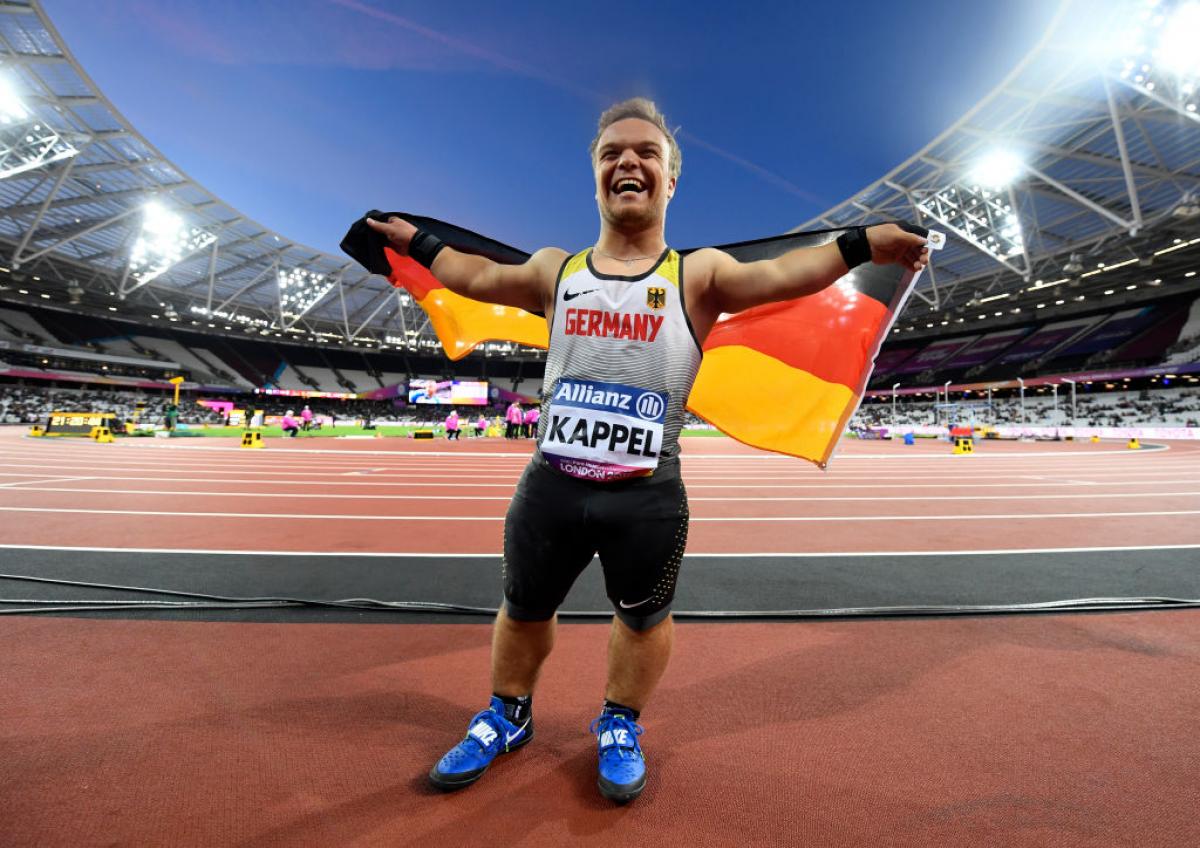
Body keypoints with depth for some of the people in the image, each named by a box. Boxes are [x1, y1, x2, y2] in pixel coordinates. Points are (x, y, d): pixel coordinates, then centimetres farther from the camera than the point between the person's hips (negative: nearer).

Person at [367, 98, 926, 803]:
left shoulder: (696, 276, -1)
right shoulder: (556, 272, 8)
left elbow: (776, 276, -14)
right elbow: (475, 277, 21)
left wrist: (861, 244, -27)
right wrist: (416, 241, 26)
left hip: (649, 495, -2)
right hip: (551, 484, 3)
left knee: (645, 619, 17)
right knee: (524, 610, 19)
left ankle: (620, 726, 46)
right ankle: (507, 718, 48)